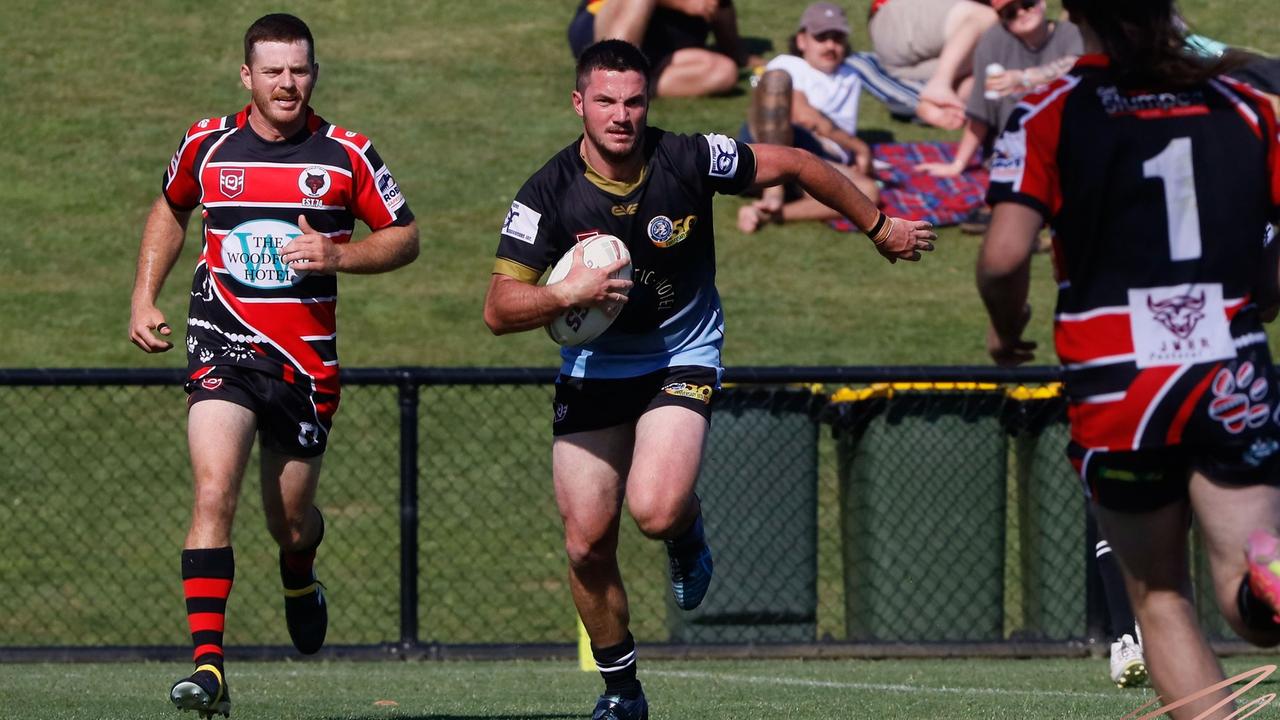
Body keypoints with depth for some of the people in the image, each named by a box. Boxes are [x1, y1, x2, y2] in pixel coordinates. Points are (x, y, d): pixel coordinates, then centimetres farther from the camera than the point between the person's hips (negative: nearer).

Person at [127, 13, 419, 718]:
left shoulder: (346, 155, -2)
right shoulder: (207, 144, 2)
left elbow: (405, 237, 5)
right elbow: (170, 210, 22)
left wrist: (338, 255, -13)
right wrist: (144, 299, 14)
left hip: (306, 361, 1)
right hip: (223, 348, -1)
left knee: (290, 519, 11)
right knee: (214, 494, -20)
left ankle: (299, 579, 50)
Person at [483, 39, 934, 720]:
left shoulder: (688, 160, -16)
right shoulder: (549, 192, -14)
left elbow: (796, 165, -1)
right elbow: (499, 310, -15)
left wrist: (879, 226, 8)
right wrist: (567, 294, -34)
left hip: (682, 357, -2)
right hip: (592, 369, 2)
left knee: (655, 510, -27)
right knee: (586, 546, -1)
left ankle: (686, 531, 12)